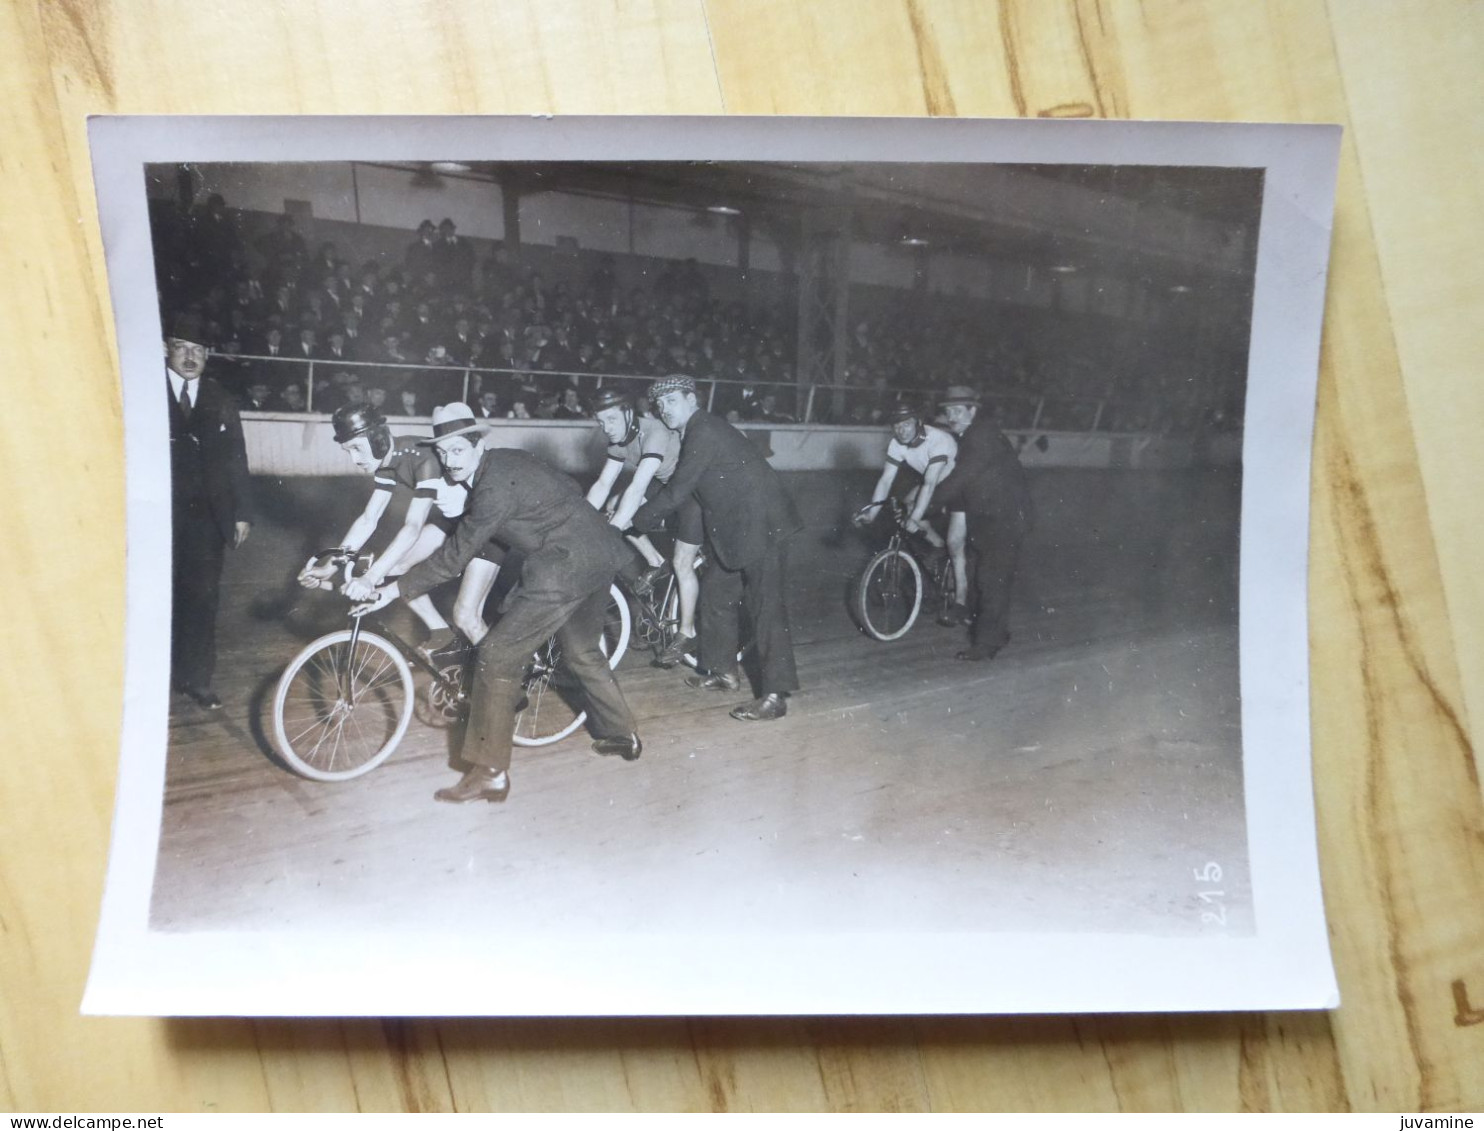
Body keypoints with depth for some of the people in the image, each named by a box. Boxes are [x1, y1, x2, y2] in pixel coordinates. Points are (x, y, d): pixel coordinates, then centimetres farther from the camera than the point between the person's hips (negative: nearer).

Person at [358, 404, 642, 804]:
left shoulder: (496, 486, -19)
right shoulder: (503, 462, 10)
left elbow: (455, 555, -17)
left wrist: (396, 589, -12)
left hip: (566, 568, -10)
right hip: (601, 556, 10)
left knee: (497, 658, -5)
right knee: (582, 651, 29)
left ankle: (489, 774, -2)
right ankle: (622, 735, 45)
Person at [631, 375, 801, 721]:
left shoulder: (703, 433, -17)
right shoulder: (697, 431, 14)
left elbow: (677, 491, -19)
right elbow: (676, 486, 21)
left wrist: (635, 519, -8)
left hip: (762, 524, -11)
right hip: (738, 526, 11)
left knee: (765, 605, -11)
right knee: (716, 592, 17)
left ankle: (774, 696, -11)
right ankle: (723, 671, 28)